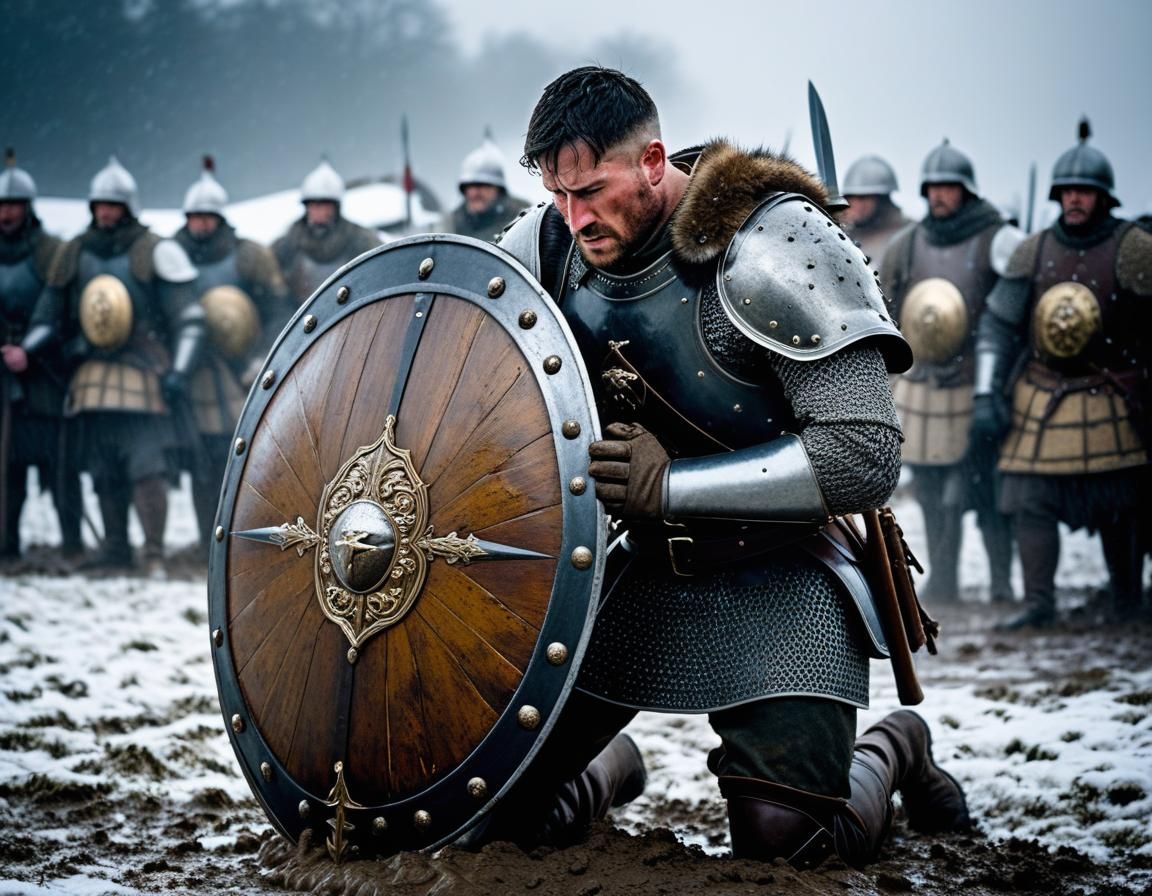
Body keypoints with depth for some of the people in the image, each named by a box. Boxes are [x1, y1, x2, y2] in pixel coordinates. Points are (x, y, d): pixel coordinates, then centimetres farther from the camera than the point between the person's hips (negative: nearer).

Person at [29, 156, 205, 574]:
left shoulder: (155, 253, -1)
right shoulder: (74, 254, 12)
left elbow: (188, 316, -2)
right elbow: (48, 315, 21)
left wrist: (178, 371, -11)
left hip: (142, 374, -5)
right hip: (92, 378, 5)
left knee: (147, 466, -12)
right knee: (104, 470, 8)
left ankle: (154, 554, -8)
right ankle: (115, 548, 18)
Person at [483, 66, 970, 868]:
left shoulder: (767, 251, -20)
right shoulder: (545, 249, -2)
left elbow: (866, 458, -24)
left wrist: (671, 483, -26)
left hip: (775, 583, -5)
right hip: (637, 574, 5)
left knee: (787, 847, -17)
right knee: (492, 808, 2)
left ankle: (892, 754, 18)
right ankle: (612, 770, 36)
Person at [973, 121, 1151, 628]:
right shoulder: (1033, 252, 4)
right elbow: (998, 323, 6)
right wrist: (987, 394, -1)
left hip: (1110, 406, -2)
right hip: (1041, 404, 3)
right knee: (1030, 501, -4)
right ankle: (1038, 603, 3)